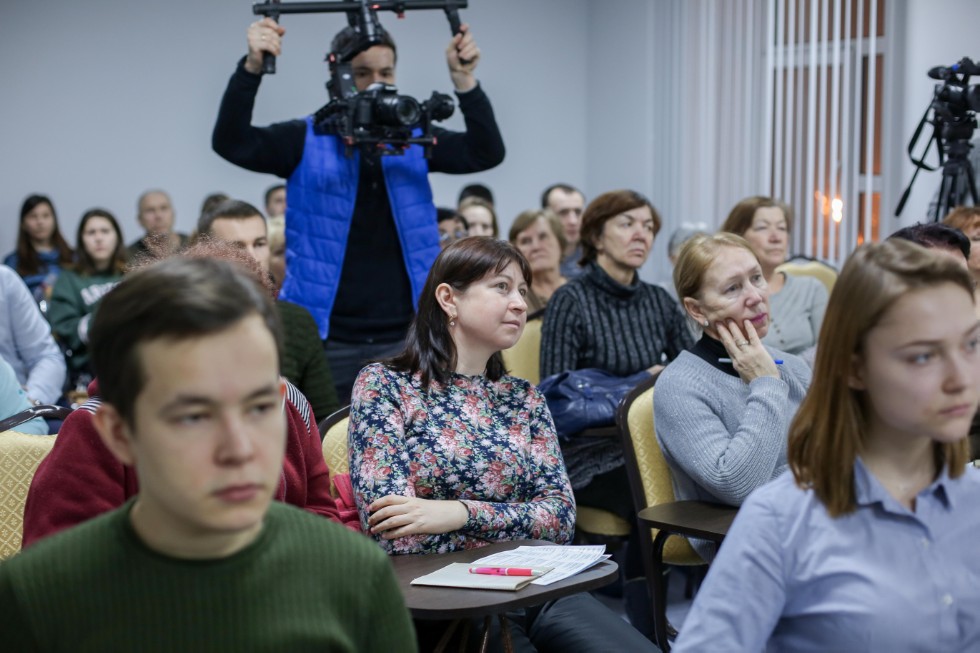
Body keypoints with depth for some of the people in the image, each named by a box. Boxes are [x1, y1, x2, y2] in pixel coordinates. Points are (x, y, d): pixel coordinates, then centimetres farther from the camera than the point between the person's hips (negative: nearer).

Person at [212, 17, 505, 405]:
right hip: (325, 339, -2)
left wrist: (464, 80, -19)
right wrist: (252, 67, -26)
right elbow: (231, 143, -12)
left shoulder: (414, 139, 7)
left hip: (402, 338, 2)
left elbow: (486, 153, -5)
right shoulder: (306, 140, 1)